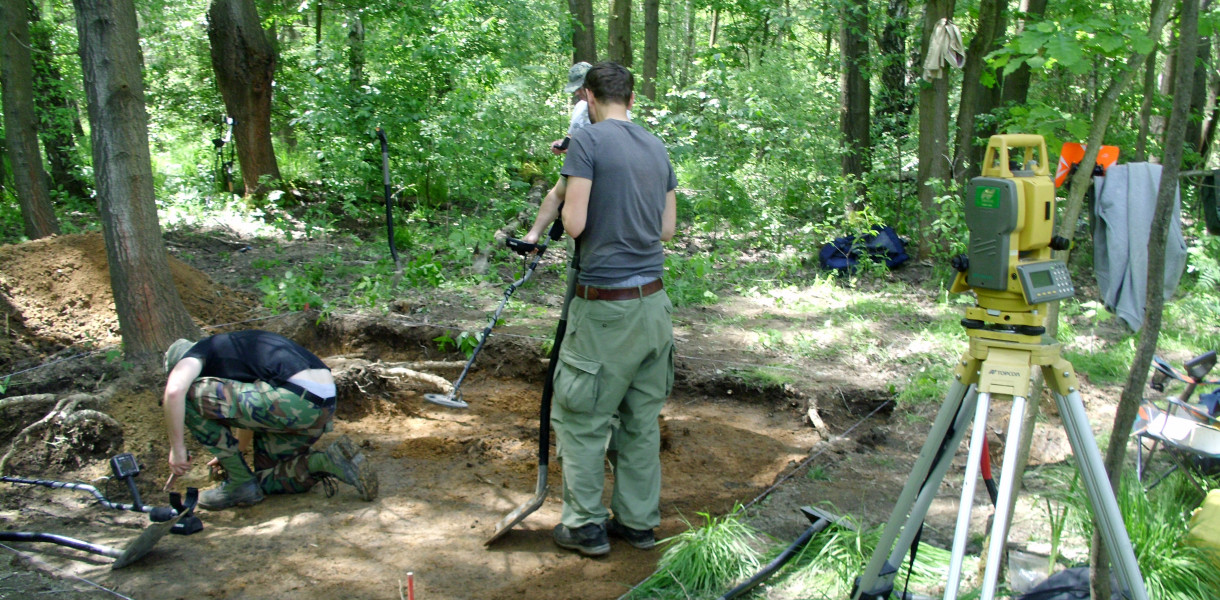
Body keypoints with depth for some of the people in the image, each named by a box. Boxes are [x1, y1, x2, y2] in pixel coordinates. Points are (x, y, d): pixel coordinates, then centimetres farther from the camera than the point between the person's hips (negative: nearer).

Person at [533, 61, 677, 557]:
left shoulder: (587, 141, -9)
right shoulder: (657, 148, 11)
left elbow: (574, 224, -15)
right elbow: (668, 228, 13)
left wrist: (567, 205, 5)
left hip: (606, 306, -7)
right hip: (653, 302, 7)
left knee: (580, 418, 6)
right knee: (642, 418, 14)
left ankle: (586, 526, 13)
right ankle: (638, 521, 23)